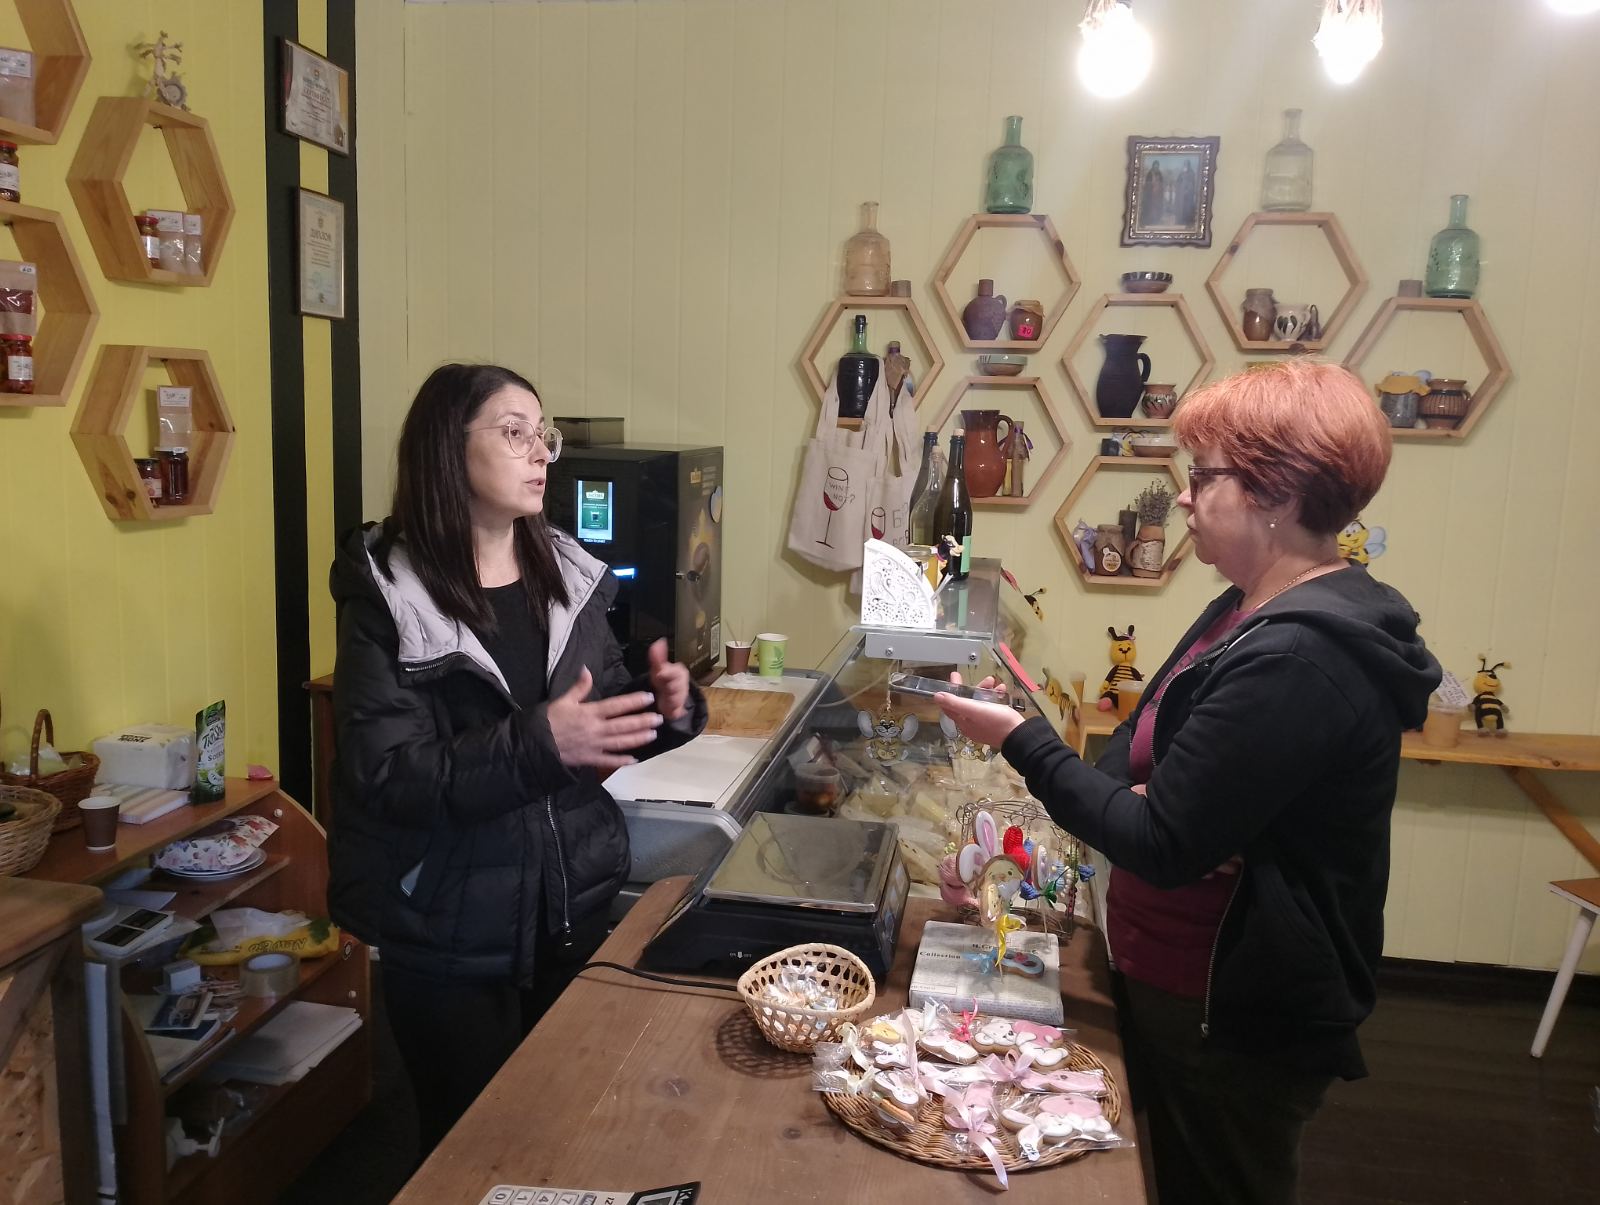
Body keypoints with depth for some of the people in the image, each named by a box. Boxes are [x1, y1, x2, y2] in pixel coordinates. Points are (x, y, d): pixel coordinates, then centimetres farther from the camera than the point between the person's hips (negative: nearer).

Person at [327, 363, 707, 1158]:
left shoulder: (568, 575, 2)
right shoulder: (386, 596, -14)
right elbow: (384, 776, -21)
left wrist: (665, 710, -12)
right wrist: (537, 745, -33)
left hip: (574, 903, 5)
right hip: (451, 931, -4)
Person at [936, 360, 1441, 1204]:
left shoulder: (1295, 659, -28)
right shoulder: (1254, 610, 5)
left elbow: (1162, 847, -26)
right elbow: (1144, 753, 9)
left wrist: (1021, 742, -19)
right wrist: (1137, 801, -12)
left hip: (1236, 1023, -9)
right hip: (1186, 986, 9)